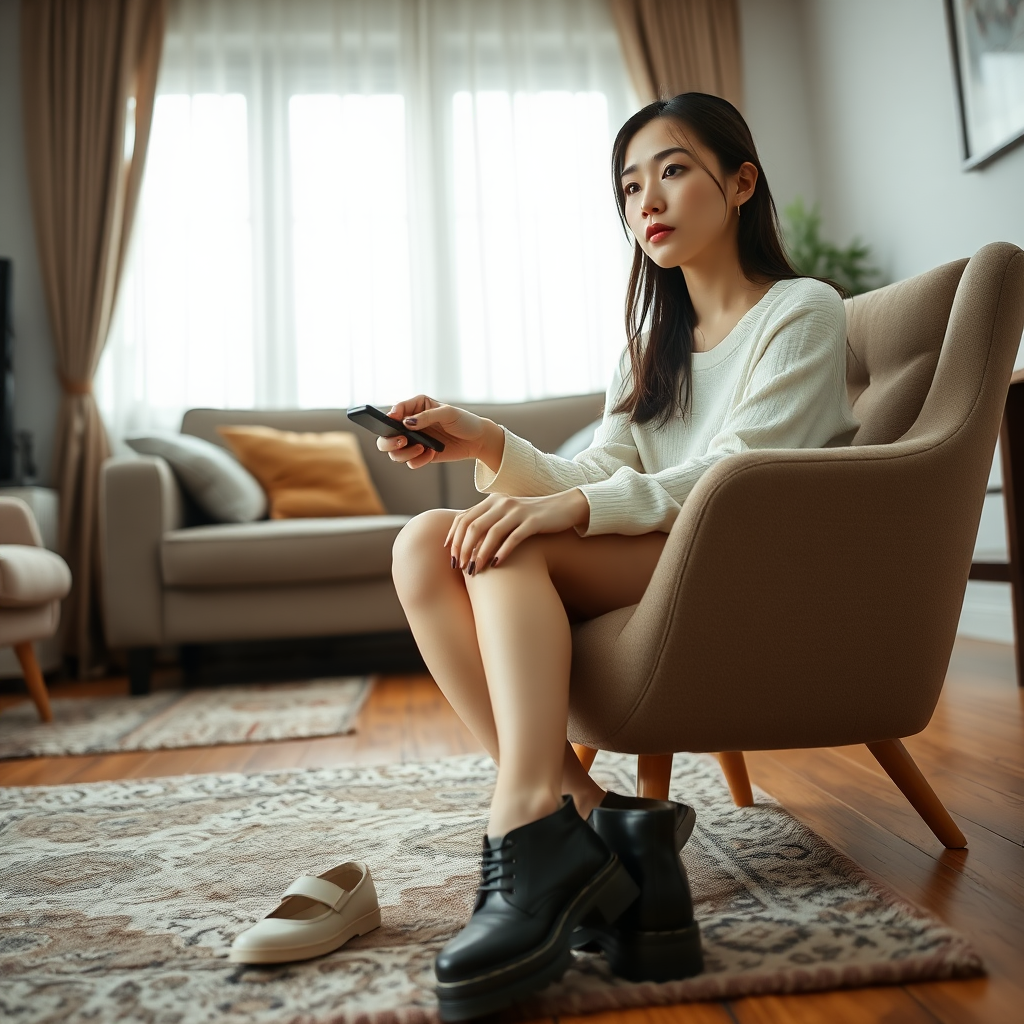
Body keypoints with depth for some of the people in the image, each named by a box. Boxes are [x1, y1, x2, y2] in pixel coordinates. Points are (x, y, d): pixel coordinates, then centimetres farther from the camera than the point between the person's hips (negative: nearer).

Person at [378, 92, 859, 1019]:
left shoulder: (802, 311, 1)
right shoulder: (653, 341, 22)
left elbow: (736, 476, -15)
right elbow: (600, 482, 9)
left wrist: (568, 507, -28)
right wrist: (489, 445, -9)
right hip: (645, 567, 7)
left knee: (511, 540, -28)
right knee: (424, 543, -17)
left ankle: (530, 823, -35)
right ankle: (573, 808, -27)